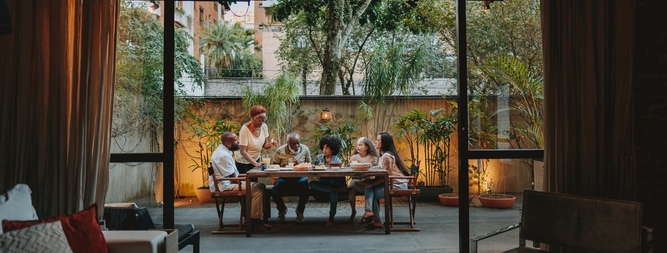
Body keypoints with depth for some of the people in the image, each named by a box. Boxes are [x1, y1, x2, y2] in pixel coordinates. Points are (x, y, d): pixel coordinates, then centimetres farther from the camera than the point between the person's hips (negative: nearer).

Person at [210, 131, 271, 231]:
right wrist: (242, 180, -3)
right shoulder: (223, 155, -21)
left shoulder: (222, 150, 13)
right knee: (257, 189, -21)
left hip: (229, 182, 11)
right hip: (226, 186, -11)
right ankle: (255, 221, -14)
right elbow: (233, 177, -19)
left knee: (260, 186, 5)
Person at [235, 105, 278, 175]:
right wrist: (254, 163, -35)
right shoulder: (245, 129, -24)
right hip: (244, 162, -5)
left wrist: (270, 144, -23)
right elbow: (243, 151, -26)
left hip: (256, 160, 5)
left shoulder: (264, 127, -10)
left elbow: (264, 145, -1)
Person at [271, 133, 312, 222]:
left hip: (300, 177, 1)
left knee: (305, 183, -33)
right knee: (276, 191, -28)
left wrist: (301, 163, -14)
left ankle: (300, 211, 2)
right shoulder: (280, 151, -4)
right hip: (284, 177, 0)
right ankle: (281, 210, 12)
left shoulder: (305, 149, 0)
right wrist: (282, 165, -18)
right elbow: (273, 165, 4)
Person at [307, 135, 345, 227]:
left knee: (333, 192, -36)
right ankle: (336, 188, -32)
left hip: (332, 182, -2)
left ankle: (331, 217, -24)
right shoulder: (318, 158, 12)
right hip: (321, 183, 2)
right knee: (311, 184, -31)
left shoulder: (336, 160, 5)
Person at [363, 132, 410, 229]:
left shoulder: (386, 156, -15)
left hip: (397, 186, -10)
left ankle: (377, 221, 2)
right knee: (368, 188, 3)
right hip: (393, 184, 10)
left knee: (369, 190, -8)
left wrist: (371, 183, -14)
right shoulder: (383, 155, 16)